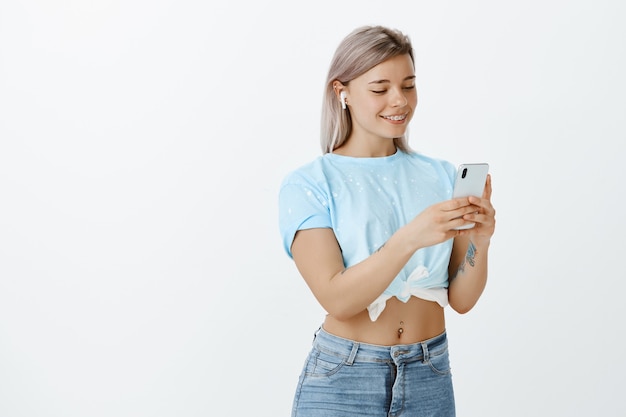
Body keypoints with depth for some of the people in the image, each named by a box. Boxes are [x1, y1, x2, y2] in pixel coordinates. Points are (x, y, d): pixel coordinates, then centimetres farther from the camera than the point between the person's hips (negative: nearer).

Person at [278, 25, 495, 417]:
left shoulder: (441, 175, 1)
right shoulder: (306, 185, -8)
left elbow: (461, 299, 0)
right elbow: (337, 299, -18)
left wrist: (479, 242, -18)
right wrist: (410, 237, -29)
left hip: (431, 377, 3)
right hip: (343, 381, -3)